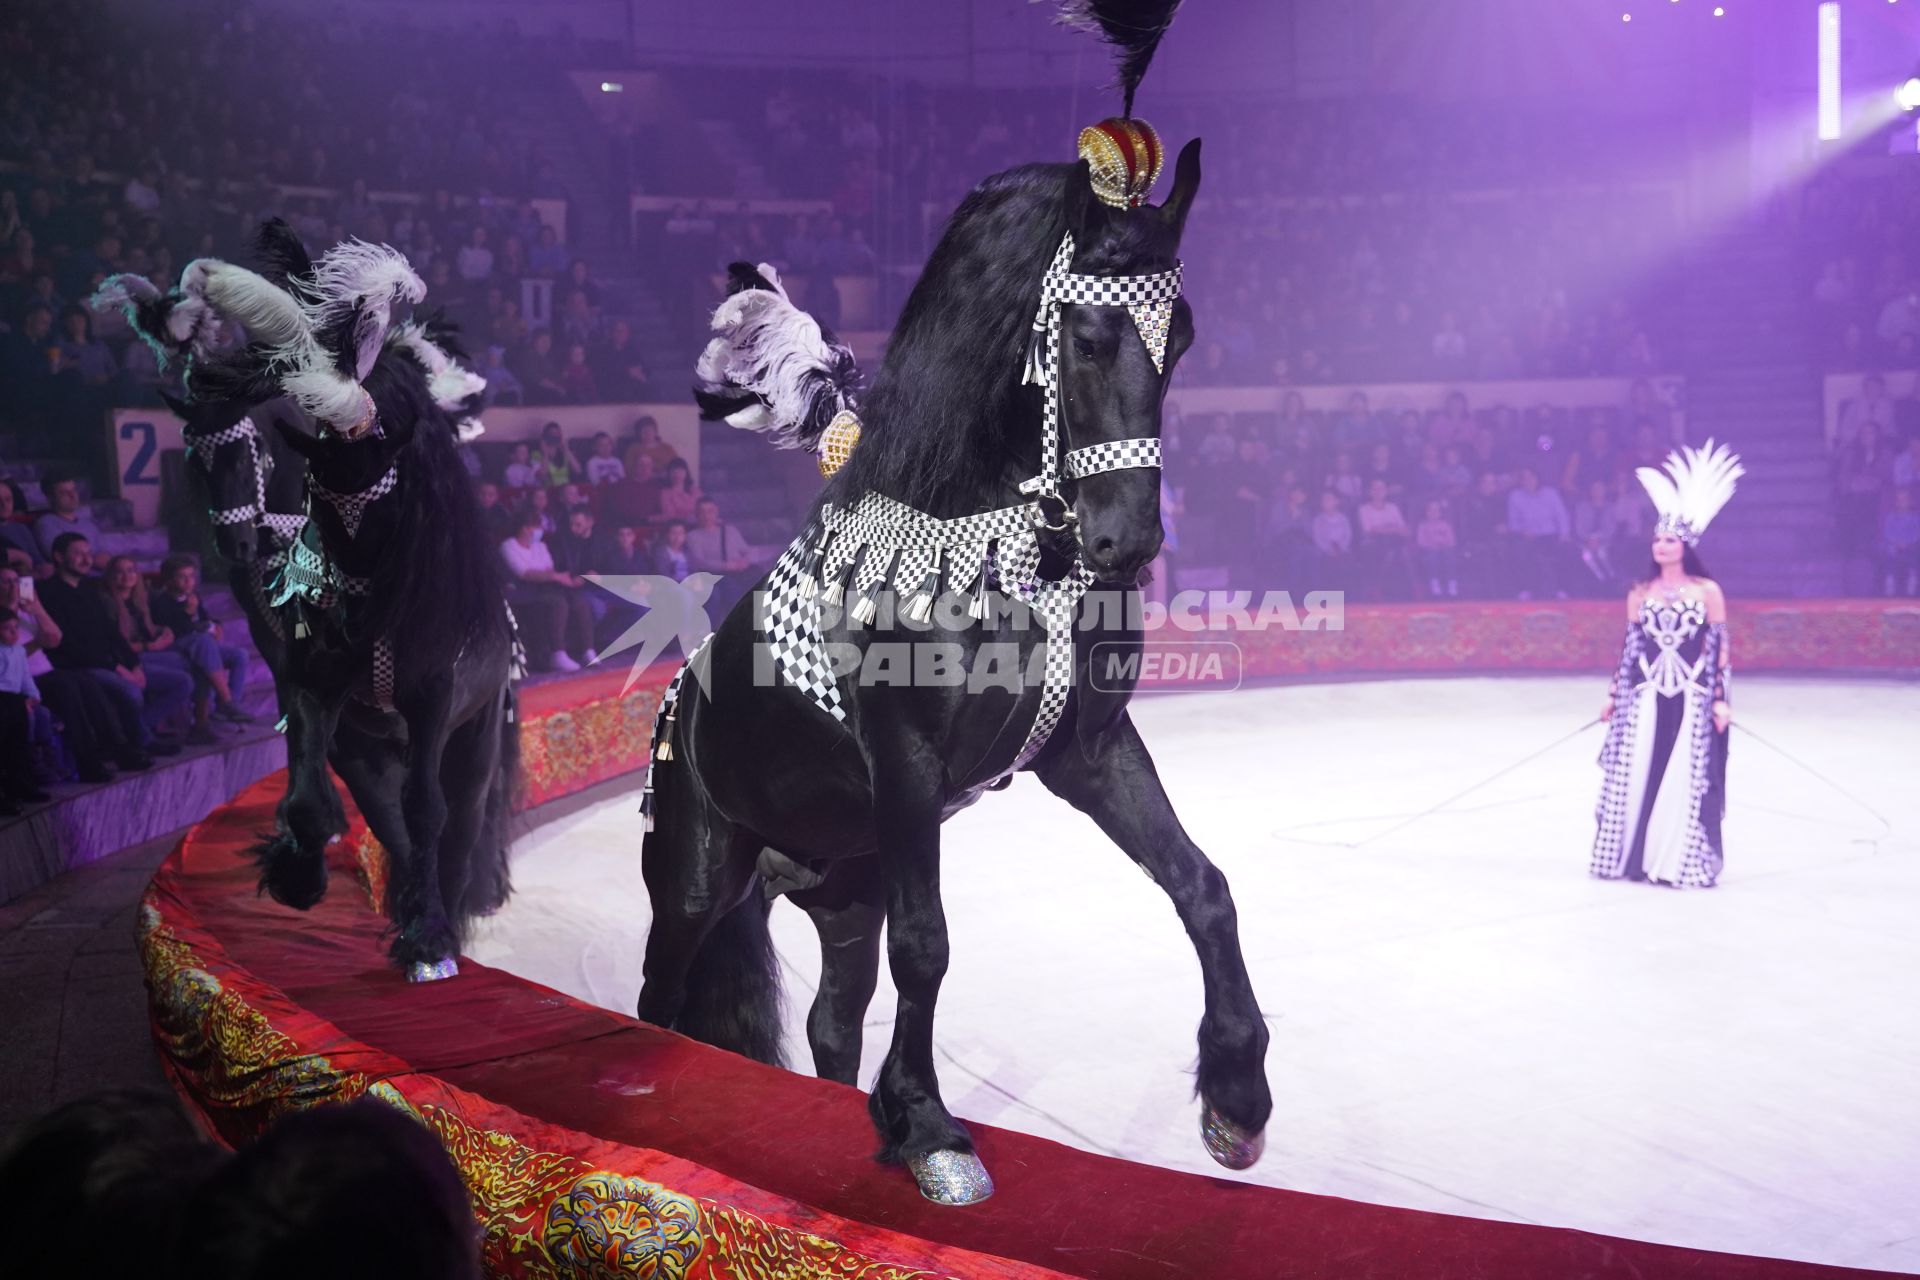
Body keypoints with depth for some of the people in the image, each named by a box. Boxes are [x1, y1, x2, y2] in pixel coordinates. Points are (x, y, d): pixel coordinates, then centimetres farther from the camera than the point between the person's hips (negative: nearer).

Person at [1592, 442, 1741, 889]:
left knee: (1685, 780, -1)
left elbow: (1721, 650, -3)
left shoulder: (1708, 592, -2)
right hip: (1646, 697, 3)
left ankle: (1680, 862, 10)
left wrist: (1721, 700, -8)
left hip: (1691, 698, -3)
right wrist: (1614, 695, 10)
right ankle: (1632, 856, 14)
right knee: (1634, 776, 2)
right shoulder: (1640, 593, 7)